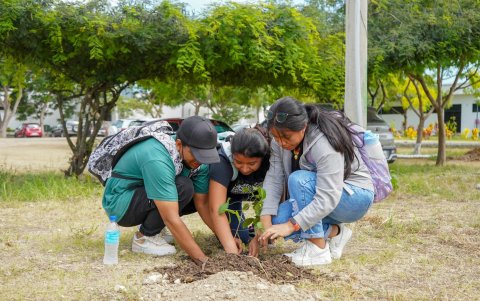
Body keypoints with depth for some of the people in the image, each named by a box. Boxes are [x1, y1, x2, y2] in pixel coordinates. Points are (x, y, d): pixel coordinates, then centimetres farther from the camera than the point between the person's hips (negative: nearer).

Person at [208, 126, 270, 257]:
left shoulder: (271, 159, -34)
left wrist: (259, 238, -37)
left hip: (256, 190, 3)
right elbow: (216, 209, -46)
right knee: (240, 236, -17)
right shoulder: (223, 161, -39)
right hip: (228, 193, -2)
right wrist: (232, 251, -54)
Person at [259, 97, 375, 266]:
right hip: (316, 195, 7)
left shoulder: (325, 145, -33)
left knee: (299, 179, -32)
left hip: (355, 197, -7)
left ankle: (318, 249, -22)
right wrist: (265, 222, -26)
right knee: (278, 220, -18)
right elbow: (274, 179, -15)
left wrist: (291, 225, -40)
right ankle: (334, 232, 4)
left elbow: (328, 199, -36)